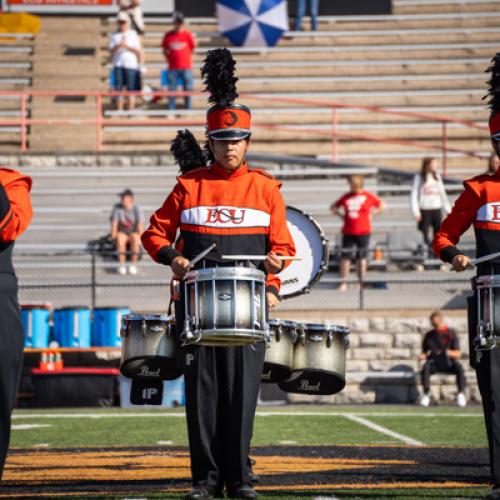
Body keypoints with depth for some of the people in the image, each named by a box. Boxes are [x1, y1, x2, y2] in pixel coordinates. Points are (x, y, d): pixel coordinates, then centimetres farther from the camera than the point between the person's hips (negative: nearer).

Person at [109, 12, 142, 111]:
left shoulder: (133, 35, 6)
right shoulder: (114, 36, 12)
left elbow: (138, 51, 0)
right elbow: (111, 50, 4)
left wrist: (126, 46, -11)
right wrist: (118, 46, -15)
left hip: (131, 65, -2)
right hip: (118, 65, 2)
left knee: (131, 89, -3)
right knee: (119, 89, -1)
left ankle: (131, 110, 1)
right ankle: (120, 110, 3)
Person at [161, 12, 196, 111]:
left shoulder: (188, 34, 0)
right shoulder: (168, 35, 4)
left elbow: (193, 48, 7)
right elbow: (165, 50, 13)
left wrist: (185, 58, 6)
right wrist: (169, 60, 6)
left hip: (186, 67, -1)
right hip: (173, 68, 1)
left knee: (188, 89, 2)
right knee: (172, 89, 1)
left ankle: (188, 109, 11)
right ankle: (171, 110, 6)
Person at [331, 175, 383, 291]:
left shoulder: (368, 197, 0)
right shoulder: (346, 197, 6)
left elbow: (381, 206, 10)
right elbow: (333, 207, 18)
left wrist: (372, 214, 0)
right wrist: (341, 214, 4)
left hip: (363, 232, -2)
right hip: (348, 232, 2)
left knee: (361, 257, 5)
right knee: (345, 257, -2)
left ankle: (361, 282, 15)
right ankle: (343, 283, 4)